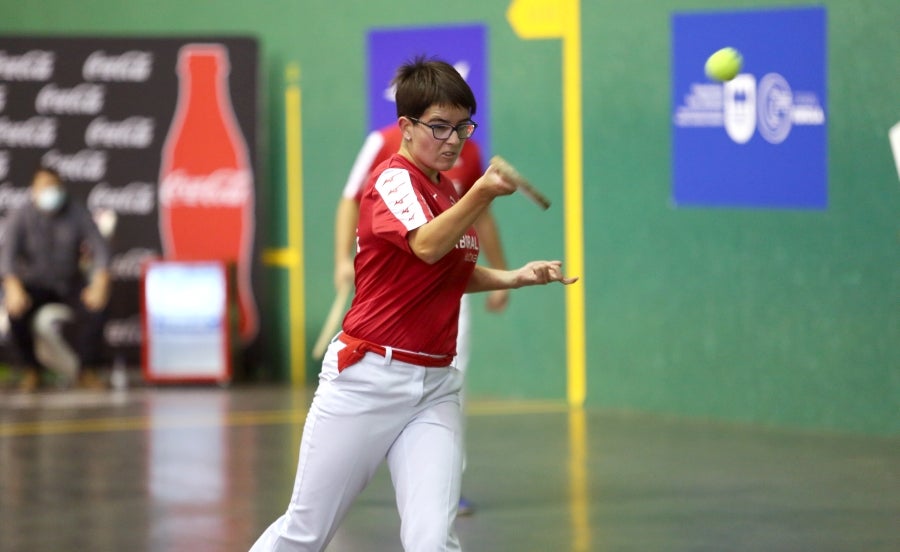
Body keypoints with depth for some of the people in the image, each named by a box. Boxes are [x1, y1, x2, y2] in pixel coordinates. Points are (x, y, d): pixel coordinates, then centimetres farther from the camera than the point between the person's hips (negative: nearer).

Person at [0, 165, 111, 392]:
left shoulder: (77, 212, -8)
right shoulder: (21, 217, -11)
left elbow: (99, 248, -13)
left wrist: (100, 285, -31)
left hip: (70, 282, 1)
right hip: (35, 282, -1)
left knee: (95, 307, -29)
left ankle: (87, 370, -10)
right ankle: (32, 369, -7)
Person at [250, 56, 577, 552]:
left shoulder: (446, 190, 12)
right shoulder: (394, 179, -12)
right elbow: (426, 246, -31)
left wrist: (514, 278, 10)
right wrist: (482, 194, -45)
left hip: (434, 388, 6)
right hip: (368, 379, -6)